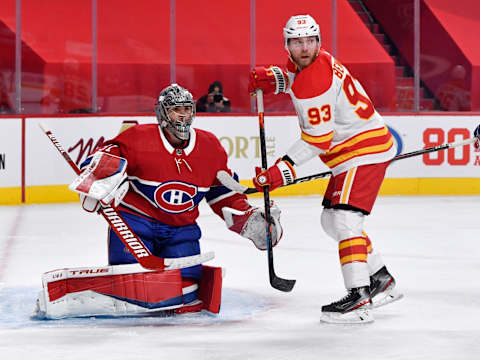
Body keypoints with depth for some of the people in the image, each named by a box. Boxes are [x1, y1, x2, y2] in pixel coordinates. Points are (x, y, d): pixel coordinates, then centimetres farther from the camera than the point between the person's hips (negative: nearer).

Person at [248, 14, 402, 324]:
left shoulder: (314, 84, -23)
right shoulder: (319, 60, 7)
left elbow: (317, 140, -24)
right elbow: (298, 79, 31)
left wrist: (283, 170, -23)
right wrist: (272, 78, 9)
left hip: (366, 149, -11)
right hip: (351, 152, 11)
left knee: (346, 218, -22)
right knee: (331, 220, 17)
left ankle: (359, 299, -28)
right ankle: (381, 281, 27)